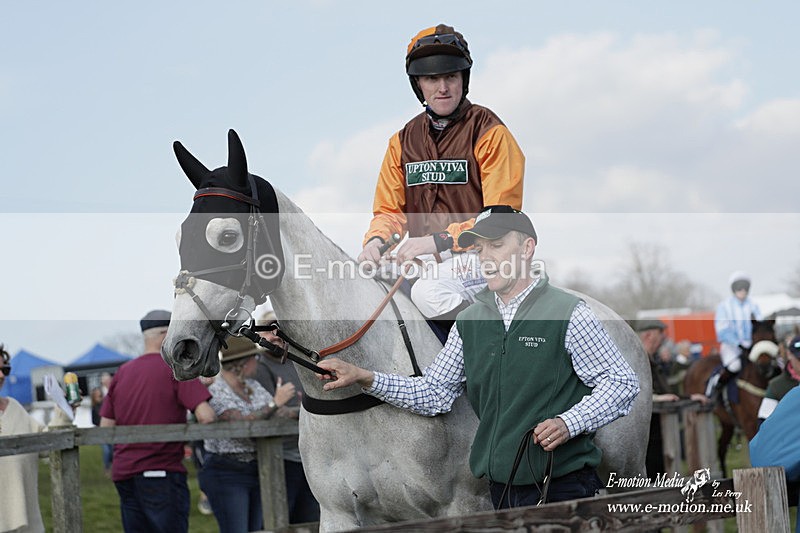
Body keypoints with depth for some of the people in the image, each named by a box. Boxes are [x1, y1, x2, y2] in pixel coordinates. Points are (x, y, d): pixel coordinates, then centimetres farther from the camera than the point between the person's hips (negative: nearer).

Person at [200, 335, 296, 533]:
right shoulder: (216, 392, -15)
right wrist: (275, 403, -27)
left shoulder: (253, 387, 10)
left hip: (256, 471, 8)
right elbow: (242, 424, -28)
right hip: (226, 474, -8)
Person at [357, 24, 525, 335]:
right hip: (427, 262, 7)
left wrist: (440, 240, -21)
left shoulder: (489, 133, -3)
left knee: (428, 293, -33)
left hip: (480, 257, -7)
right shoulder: (403, 142, 15)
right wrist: (376, 240, -10)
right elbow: (389, 210, 15)